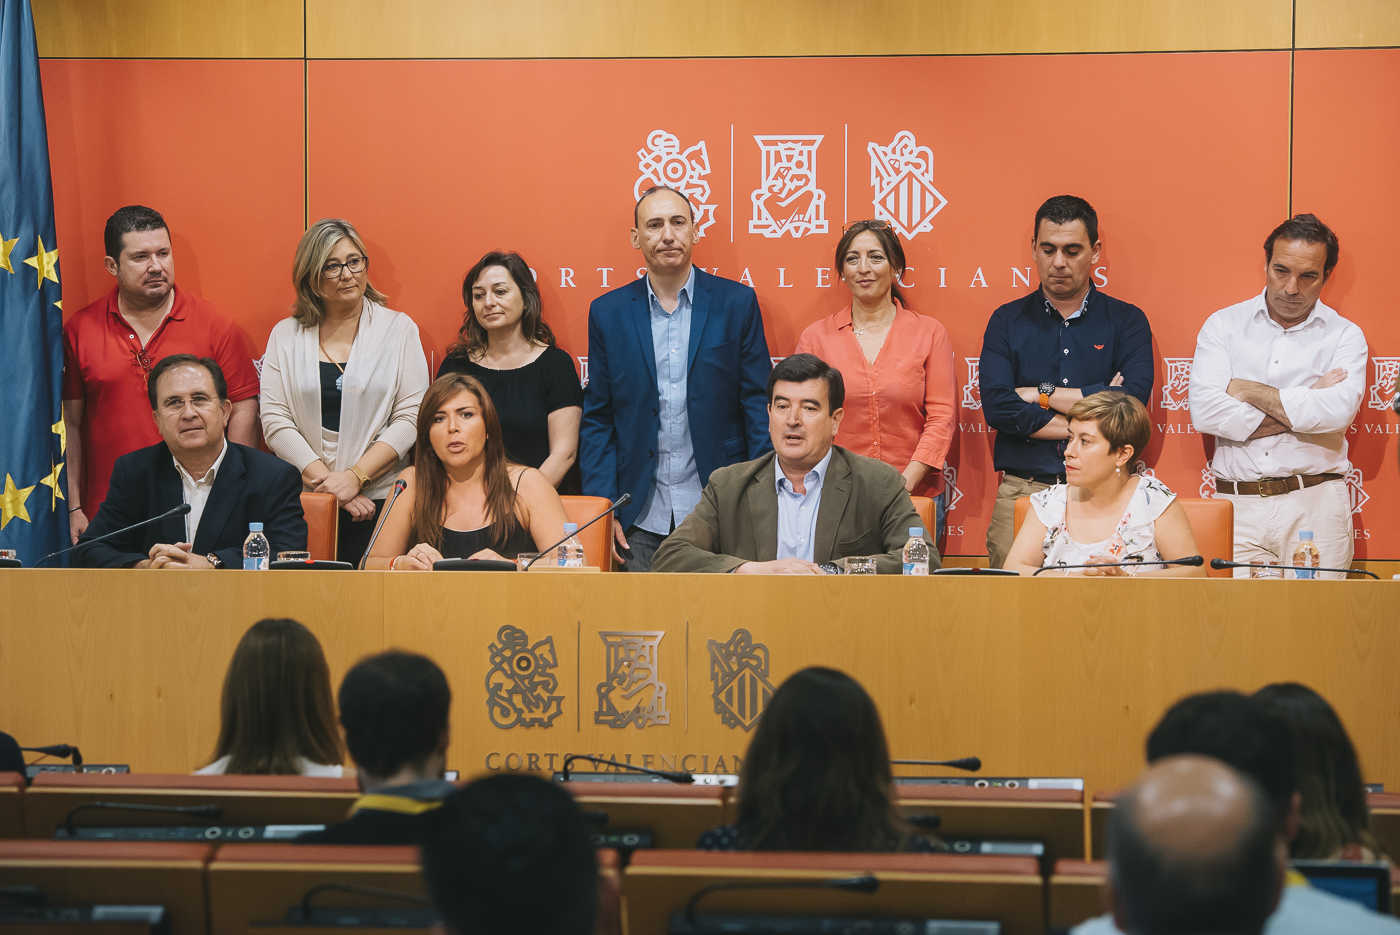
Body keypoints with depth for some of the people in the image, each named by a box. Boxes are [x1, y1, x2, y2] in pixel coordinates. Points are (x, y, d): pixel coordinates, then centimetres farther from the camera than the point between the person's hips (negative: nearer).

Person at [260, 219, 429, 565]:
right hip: (303, 504, 1)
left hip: (380, 499, -1)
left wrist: (355, 477, -11)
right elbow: (275, 421, 2)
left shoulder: (399, 329, 7)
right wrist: (327, 482, -10)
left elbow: (411, 417, -1)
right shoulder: (285, 335, 10)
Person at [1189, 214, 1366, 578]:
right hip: (1237, 507, 0)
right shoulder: (1223, 325, 10)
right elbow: (1204, 411, -6)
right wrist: (1304, 407, -6)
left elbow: (1338, 412, -12)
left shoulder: (1344, 336, 8)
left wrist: (1247, 391, -5)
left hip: (1315, 507, 0)